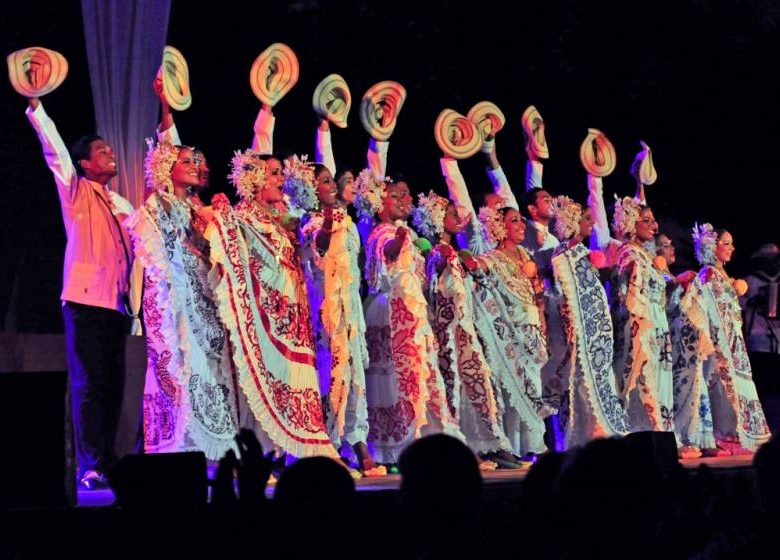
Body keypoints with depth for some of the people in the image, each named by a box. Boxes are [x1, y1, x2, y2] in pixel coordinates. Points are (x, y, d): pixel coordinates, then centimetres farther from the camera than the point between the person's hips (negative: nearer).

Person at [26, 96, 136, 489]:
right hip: (86, 299, -6)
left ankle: (108, 463, 11)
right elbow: (55, 152, -9)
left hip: (117, 303, 6)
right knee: (88, 383, -9)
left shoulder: (121, 205, 20)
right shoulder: (76, 192, 4)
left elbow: (135, 249, 23)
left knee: (113, 384, 5)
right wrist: (35, 107, -17)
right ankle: (90, 468, -9)